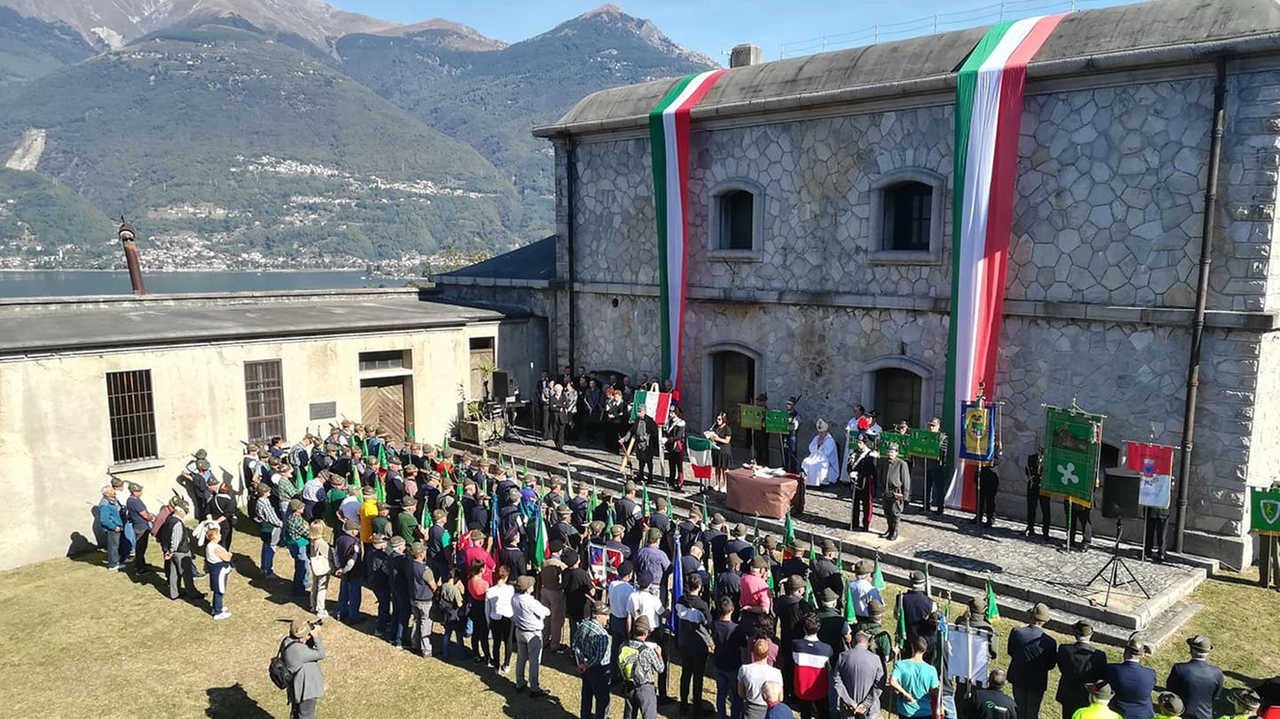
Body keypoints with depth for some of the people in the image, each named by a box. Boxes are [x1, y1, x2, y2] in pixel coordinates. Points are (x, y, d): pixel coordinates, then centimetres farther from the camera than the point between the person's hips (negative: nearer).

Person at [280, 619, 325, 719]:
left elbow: (308, 649, 9)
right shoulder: (297, 649, -32)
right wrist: (316, 636, -18)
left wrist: (312, 636, -7)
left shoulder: (287, 641, -3)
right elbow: (320, 654, -24)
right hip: (305, 690, -10)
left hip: (297, 688, 10)